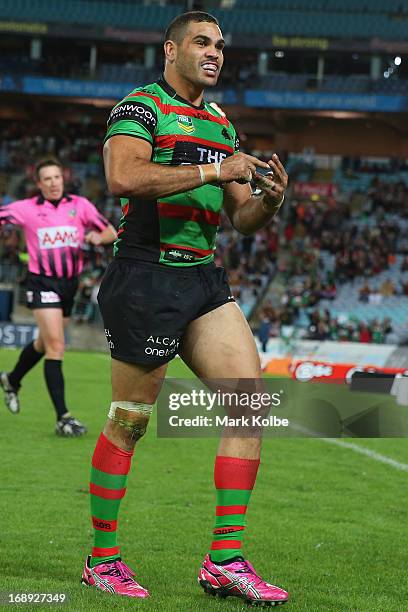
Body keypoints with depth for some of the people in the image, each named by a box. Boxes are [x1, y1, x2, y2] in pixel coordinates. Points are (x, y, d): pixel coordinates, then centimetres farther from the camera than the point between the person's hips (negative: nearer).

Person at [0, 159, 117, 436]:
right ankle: (63, 417, -18)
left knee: (44, 343, 20)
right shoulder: (26, 208, -4)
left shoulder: (80, 205, 2)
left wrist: (98, 237, -17)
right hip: (43, 283, -4)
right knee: (56, 345, -16)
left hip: (70, 283, 4)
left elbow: (111, 233, 4)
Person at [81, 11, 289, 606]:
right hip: (146, 277, -7)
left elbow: (241, 218, 22)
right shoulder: (141, 107, -5)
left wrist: (268, 200, 0)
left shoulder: (222, 125, 20)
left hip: (205, 280, 8)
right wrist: (212, 171, -22)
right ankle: (102, 559, 12)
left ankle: (226, 556, -1)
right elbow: (123, 176, -24)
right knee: (128, 422, -1)